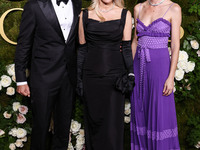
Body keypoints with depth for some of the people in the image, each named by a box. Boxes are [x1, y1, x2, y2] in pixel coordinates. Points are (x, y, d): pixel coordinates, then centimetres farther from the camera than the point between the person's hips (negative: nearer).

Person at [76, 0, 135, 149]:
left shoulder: (125, 14, 3)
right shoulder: (85, 15, 5)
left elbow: (126, 48, 3)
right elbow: (82, 49, 6)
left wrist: (131, 73, -6)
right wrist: (79, 77, 5)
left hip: (115, 74, -1)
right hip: (91, 74, 1)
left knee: (113, 121, 2)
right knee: (93, 119, 10)